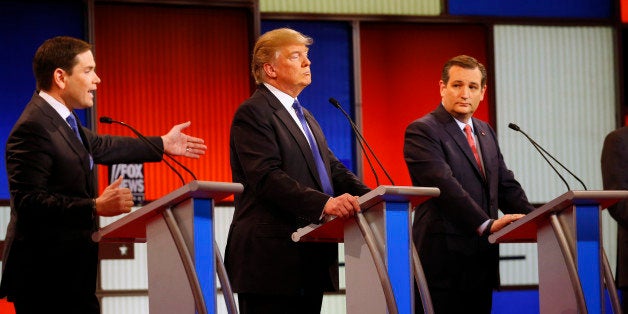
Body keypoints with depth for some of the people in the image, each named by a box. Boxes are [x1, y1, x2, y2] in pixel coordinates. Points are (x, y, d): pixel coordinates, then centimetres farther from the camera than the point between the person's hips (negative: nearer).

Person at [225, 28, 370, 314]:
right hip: (272, 261, -9)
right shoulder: (253, 113, -8)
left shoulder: (303, 116, 23)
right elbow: (267, 177, -20)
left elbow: (332, 168, 17)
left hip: (310, 260, 9)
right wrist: (324, 203, -31)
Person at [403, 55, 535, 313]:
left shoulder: (485, 132, 20)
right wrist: (487, 224, -25)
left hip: (481, 260, 7)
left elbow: (506, 185, 19)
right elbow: (444, 185, -18)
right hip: (443, 260, -7)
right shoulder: (422, 131, -6)